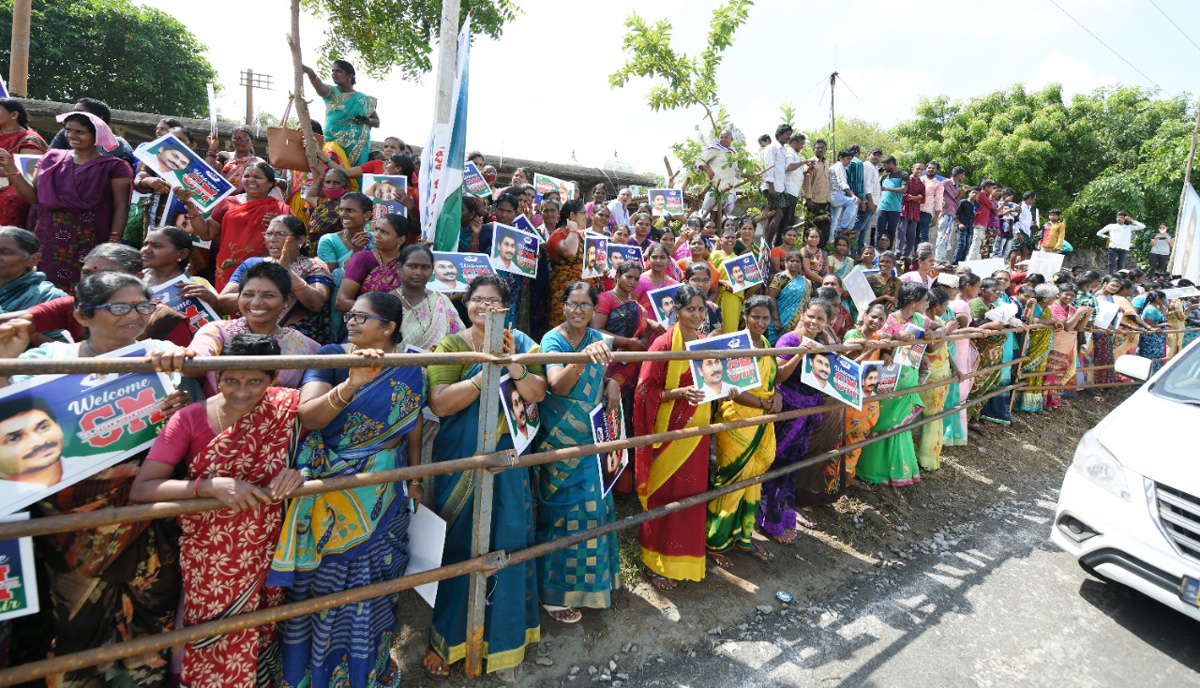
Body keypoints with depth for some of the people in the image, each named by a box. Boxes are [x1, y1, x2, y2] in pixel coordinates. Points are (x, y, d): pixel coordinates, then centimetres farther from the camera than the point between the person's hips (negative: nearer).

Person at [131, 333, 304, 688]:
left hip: (267, 557, 1)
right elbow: (140, 490, -18)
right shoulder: (189, 419, -14)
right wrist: (210, 485, -33)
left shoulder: (287, 406, -13)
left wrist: (298, 470, -27)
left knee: (262, 640, 17)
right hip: (209, 563, -1)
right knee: (216, 653, 10)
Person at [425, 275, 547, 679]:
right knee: (457, 549, 6)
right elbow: (439, 403, -18)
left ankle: (501, 629, 32)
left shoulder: (522, 343, 5)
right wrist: (487, 371, -23)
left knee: (506, 544, 9)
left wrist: (513, 362, -20)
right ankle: (444, 639, 26)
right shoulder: (450, 346, -4)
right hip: (459, 463, -2)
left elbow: (537, 394, -6)